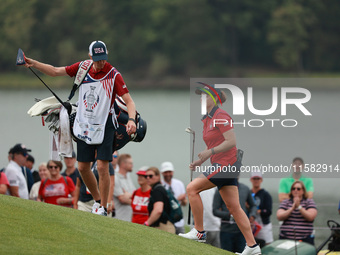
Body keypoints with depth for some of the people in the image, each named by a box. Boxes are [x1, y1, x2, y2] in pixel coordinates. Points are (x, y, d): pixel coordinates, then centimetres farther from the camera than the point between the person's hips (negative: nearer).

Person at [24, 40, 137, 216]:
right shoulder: (82, 67, -2)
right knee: (82, 167, 8)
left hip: (104, 125, -5)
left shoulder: (113, 75, -14)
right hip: (84, 125, 5)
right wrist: (33, 63, -3)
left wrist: (131, 119, -36)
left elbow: (128, 100, -19)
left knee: (102, 167, -12)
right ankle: (97, 199, 27)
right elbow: (55, 71, 7)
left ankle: (103, 208, -2)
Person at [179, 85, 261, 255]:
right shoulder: (207, 119, 17)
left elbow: (231, 141, -20)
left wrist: (210, 152, -22)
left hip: (227, 163, -10)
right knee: (233, 207, 6)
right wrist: (200, 161, 12)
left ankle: (199, 232, -7)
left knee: (192, 188, -12)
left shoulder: (221, 117, -12)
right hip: (220, 165, 10)